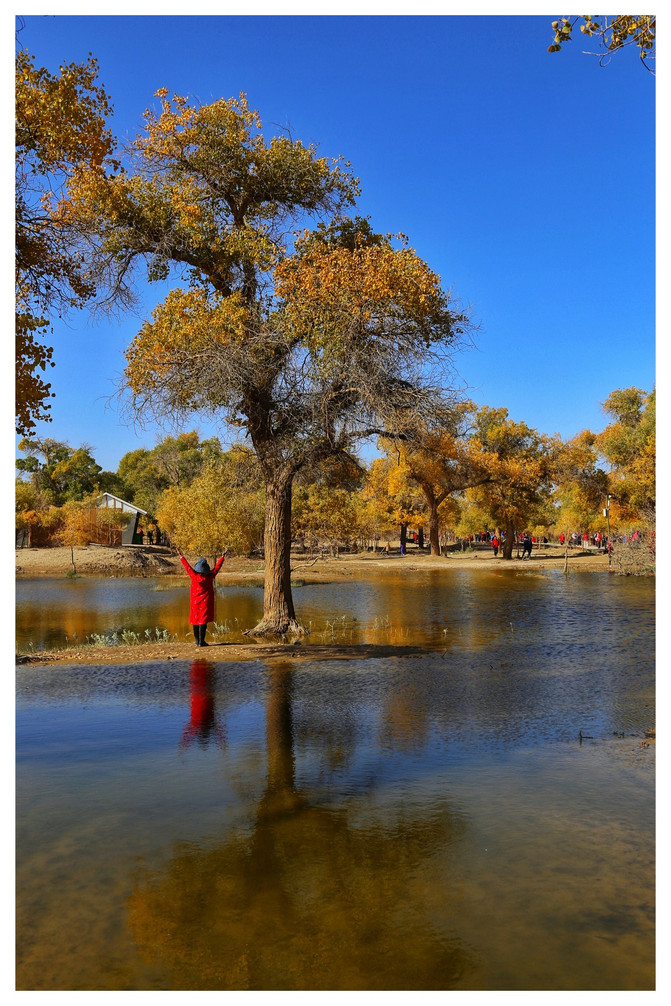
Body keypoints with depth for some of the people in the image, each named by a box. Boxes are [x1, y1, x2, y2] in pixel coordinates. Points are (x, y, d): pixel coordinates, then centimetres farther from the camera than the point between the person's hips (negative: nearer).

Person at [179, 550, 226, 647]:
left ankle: (197, 641, 13)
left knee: (195, 620, 10)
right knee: (203, 621, -1)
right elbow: (217, 567, 5)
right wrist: (222, 557, 18)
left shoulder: (194, 575, -6)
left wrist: (181, 556, 17)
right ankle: (201, 641, -4)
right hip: (206, 602, -2)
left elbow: (187, 566, 5)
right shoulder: (209, 576, -6)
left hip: (195, 602, 2)